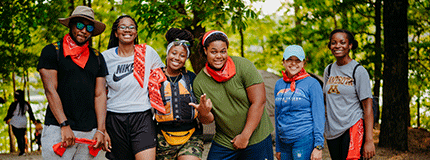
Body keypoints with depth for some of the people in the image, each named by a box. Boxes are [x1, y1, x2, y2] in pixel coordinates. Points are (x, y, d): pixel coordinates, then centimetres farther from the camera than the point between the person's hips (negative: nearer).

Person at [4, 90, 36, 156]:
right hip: (24, 122, 5)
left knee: (18, 137, -3)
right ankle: (23, 150, 16)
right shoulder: (26, 104, 4)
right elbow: (31, 113, 11)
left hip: (16, 123, -5)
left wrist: (6, 119, 12)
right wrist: (33, 120, 24)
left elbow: (10, 113, -6)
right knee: (22, 136, 14)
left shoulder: (14, 104, -12)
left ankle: (22, 151, -7)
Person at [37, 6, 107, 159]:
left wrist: (100, 130, -1)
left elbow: (100, 94, 9)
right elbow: (50, 90, -5)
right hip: (58, 129, -4)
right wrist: (65, 125, -12)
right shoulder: (52, 51, 3)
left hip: (90, 132, 4)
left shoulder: (97, 58, 15)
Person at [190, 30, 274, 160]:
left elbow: (259, 102, -15)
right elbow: (208, 120, 3)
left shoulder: (243, 66, -12)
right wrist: (204, 114, -21)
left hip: (256, 139, -2)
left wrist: (245, 136, -14)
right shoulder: (199, 82, -2)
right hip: (223, 143, 3)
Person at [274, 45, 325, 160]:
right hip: (284, 141, 5)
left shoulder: (312, 84, -2)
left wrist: (318, 146, -12)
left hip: (305, 139, -5)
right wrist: (278, 148, 16)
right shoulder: (279, 84, 11)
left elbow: (319, 116, -5)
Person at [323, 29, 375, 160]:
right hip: (332, 131, 6)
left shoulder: (359, 71, -5)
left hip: (353, 128, -5)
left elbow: (367, 106, -9)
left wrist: (369, 140, -15)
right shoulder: (328, 70, 12)